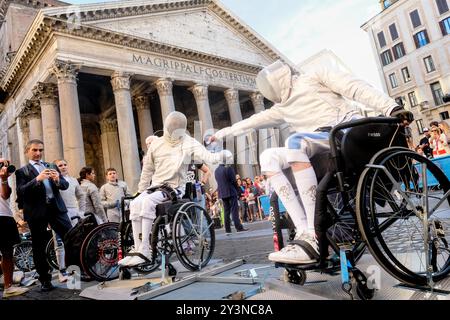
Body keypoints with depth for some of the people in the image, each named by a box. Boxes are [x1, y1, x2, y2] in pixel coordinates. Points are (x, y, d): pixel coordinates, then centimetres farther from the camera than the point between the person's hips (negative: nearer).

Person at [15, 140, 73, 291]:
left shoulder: (52, 166, 17)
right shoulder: (22, 171, 6)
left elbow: (65, 185, 10)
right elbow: (21, 191, -9)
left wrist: (58, 180, -13)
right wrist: (37, 179, -22)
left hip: (57, 208, 2)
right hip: (36, 212, -2)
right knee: (39, 248, 5)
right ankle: (45, 280, 16)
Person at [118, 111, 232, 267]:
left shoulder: (189, 143, -2)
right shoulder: (156, 144, 8)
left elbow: (207, 156, -16)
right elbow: (147, 169, 16)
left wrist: (222, 154, -37)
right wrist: (140, 190, 17)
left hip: (174, 188, -4)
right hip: (155, 186, 4)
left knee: (148, 202, -30)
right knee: (135, 204, -22)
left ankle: (144, 250, -25)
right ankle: (137, 249, -16)